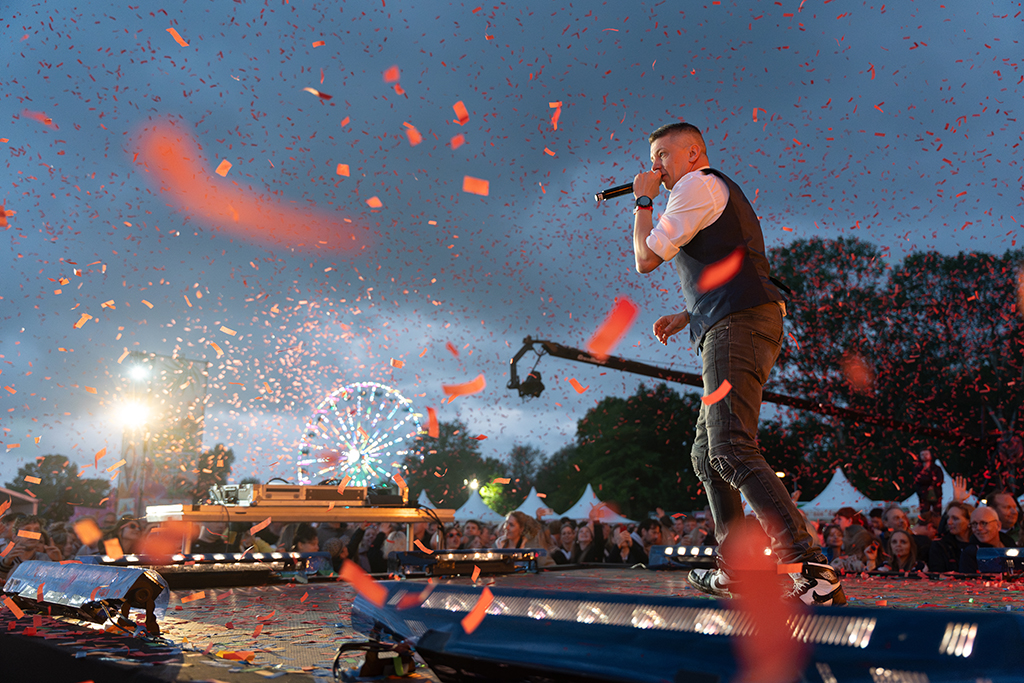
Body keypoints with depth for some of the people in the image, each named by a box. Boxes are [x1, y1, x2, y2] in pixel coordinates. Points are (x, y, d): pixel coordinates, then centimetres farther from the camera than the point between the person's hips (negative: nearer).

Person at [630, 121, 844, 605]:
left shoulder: (698, 185, 2)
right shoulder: (722, 194, 33)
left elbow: (646, 258, -2)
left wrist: (643, 201, 12)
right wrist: (688, 316, 23)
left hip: (736, 327, -11)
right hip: (748, 325, 11)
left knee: (731, 450, -21)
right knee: (706, 455, 12)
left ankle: (812, 571, -26)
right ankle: (733, 571, 14)